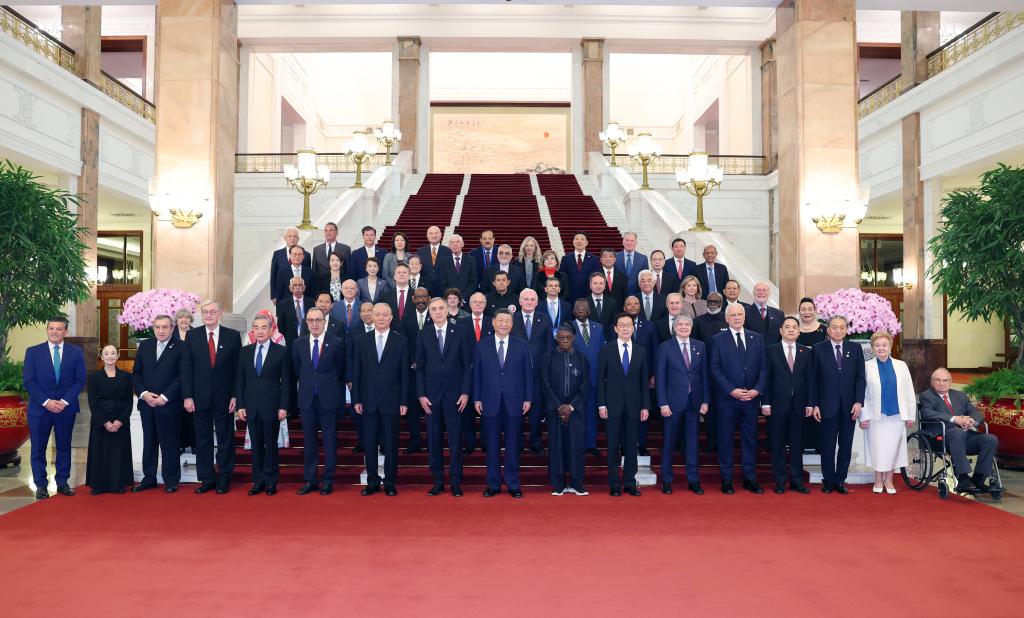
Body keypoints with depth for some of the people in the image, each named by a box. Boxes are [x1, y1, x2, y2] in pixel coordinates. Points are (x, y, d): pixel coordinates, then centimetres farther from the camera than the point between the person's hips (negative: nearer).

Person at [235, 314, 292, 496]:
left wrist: (283, 407, -8)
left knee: (271, 444, 4)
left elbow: (286, 381, -3)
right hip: (251, 405, 3)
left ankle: (271, 481, 15)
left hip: (272, 405, -3)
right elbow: (239, 380, 8)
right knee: (256, 445, 8)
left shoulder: (281, 352, -2)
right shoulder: (245, 352, 8)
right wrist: (240, 405, 1)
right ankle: (258, 481, 17)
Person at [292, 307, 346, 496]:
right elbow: (296, 370, 15)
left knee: (330, 439, 3)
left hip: (329, 398, -3)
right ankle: (310, 480, 16)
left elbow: (340, 371, 5)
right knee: (308, 440, 8)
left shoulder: (337, 343, -3)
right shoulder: (298, 344, 6)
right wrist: (305, 384, 13)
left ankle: (328, 480, 11)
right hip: (306, 398, 3)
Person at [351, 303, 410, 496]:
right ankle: (372, 482, 16)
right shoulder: (362, 341, 6)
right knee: (369, 444, 6)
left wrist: (404, 402, -4)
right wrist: (356, 399, 1)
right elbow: (356, 372, 6)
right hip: (368, 401, 2)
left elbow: (405, 374, 0)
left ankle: (390, 482, 14)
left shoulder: (401, 341, 1)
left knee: (391, 444, 4)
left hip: (391, 401, -2)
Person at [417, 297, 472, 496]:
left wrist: (465, 392, -6)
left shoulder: (459, 334, 2)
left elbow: (467, 366, 1)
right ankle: (438, 481, 14)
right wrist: (421, 395, -3)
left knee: (455, 439, 1)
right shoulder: (423, 336, 5)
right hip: (431, 394, 1)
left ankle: (455, 482, 10)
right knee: (434, 439, 5)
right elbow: (420, 368, 5)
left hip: (454, 394, -1)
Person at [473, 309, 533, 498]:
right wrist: (476, 399, -1)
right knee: (492, 446, 6)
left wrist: (528, 399, -1)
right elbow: (477, 374, 4)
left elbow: (528, 374, 4)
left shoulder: (522, 346, 4)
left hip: (514, 403, 0)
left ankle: (513, 485, 15)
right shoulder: (482, 346, 4)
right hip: (490, 403, 0)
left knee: (513, 446, 6)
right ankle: (493, 484, 16)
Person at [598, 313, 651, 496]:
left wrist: (645, 406, 2)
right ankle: (614, 484, 11)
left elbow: (644, 381, 7)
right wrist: (601, 404, -6)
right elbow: (601, 379, 0)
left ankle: (630, 483, 15)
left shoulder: (641, 352, 8)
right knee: (613, 446, 2)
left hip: (633, 406, 2)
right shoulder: (606, 350, 2)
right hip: (613, 405, -2)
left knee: (631, 446, 6)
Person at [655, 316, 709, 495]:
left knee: (692, 440, 8)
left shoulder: (700, 347, 6)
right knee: (669, 441, 4)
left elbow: (704, 375, 7)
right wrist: (663, 403, -10)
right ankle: (666, 480, 15)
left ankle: (693, 480, 16)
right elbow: (660, 377, -4)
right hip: (673, 401, -3)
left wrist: (705, 400, 1)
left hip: (694, 401, 3)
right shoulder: (665, 347, -3)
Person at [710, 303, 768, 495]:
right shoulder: (718, 340, 0)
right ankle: (726, 480, 13)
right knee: (725, 440, 4)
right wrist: (732, 390, -14)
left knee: (750, 439, 8)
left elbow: (763, 367, 6)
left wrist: (757, 389, -7)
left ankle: (750, 479, 18)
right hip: (727, 398, -2)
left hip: (751, 398, 3)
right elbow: (715, 369, -5)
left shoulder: (757, 339, 9)